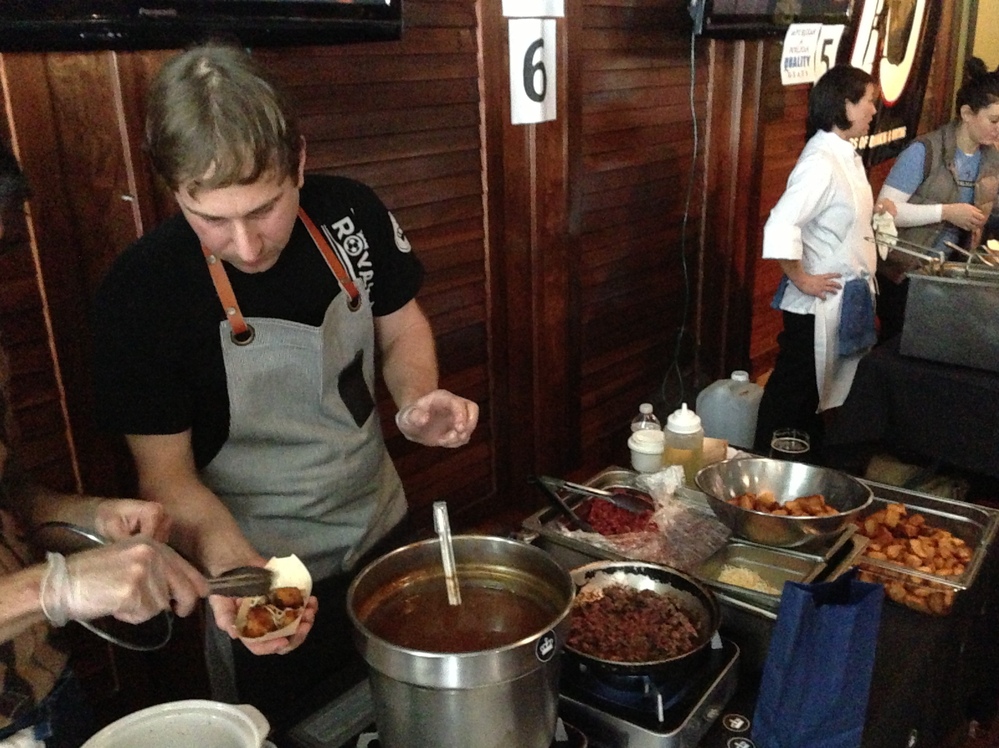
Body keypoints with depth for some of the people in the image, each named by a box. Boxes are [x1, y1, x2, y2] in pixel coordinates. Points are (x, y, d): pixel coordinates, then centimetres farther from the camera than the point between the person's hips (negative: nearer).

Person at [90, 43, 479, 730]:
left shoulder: (353, 214, -13)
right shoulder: (140, 291, -23)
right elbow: (166, 471, -16)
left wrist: (418, 401, -18)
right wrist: (233, 564, -34)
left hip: (386, 533, 4)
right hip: (264, 583, -3)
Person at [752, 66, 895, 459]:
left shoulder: (847, 156, 9)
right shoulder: (821, 162, -21)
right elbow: (780, 228, -31)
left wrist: (873, 213, 8)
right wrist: (801, 280, -21)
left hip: (845, 300, 9)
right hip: (817, 304, -9)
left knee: (818, 394, 20)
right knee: (791, 394, 4)